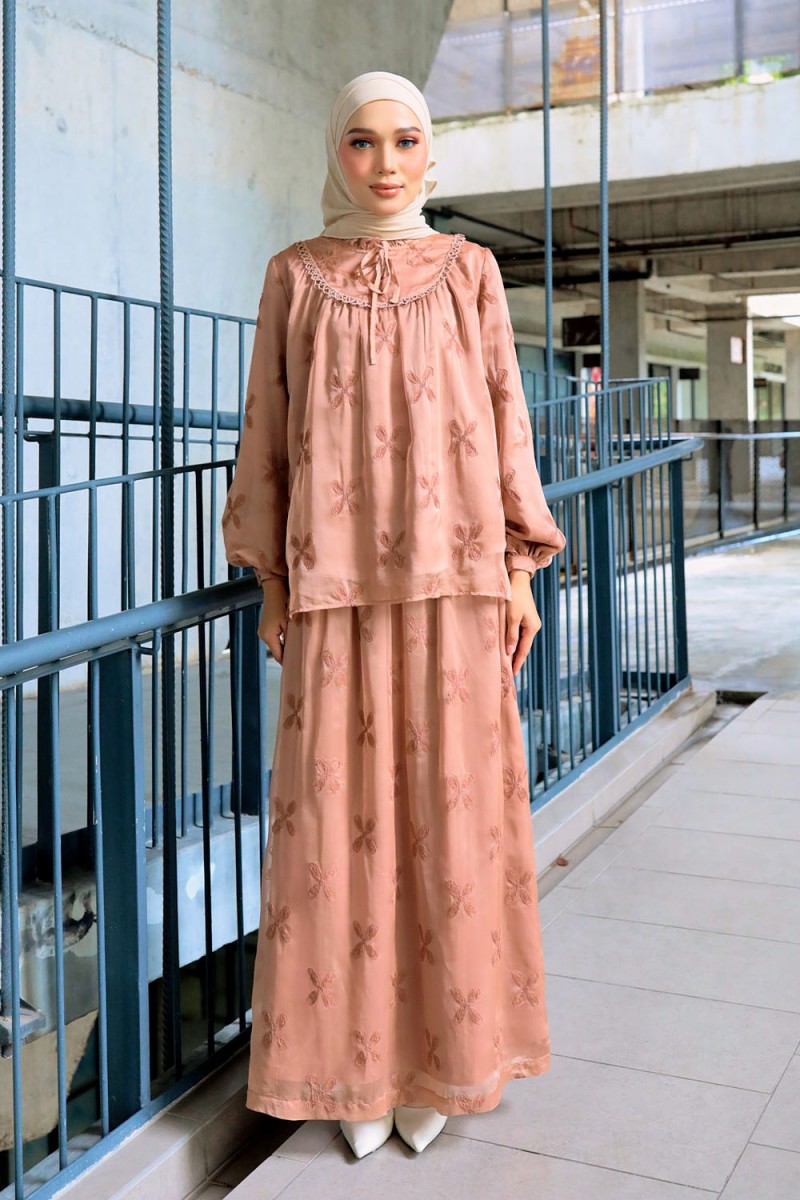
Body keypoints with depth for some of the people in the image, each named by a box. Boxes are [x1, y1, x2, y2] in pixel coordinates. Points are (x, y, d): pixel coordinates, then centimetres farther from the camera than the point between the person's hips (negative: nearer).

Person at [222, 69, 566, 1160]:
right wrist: (271, 580, 4)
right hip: (336, 579, 0)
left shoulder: (467, 269, 9)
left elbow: (504, 417, 7)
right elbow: (269, 428, 8)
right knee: (340, 811, 1)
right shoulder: (295, 275, 9)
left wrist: (520, 568, 2)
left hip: (450, 576, 0)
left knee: (449, 803, 2)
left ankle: (436, 1057, 18)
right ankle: (356, 1062, 17)